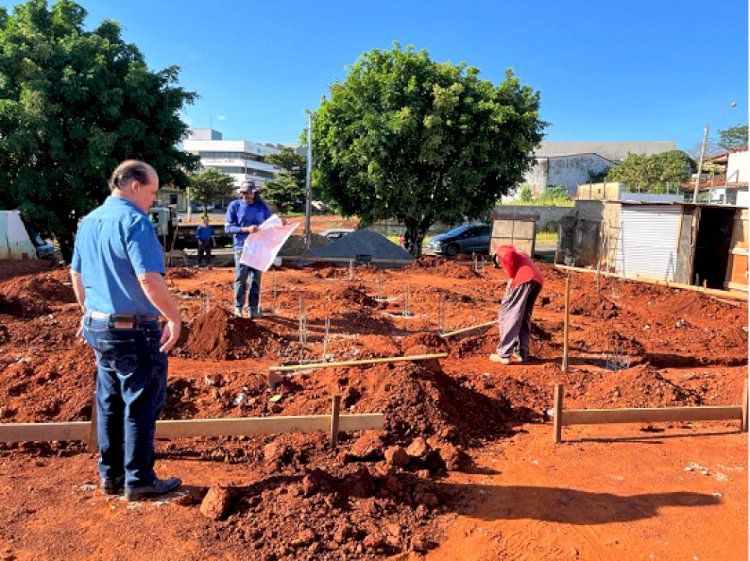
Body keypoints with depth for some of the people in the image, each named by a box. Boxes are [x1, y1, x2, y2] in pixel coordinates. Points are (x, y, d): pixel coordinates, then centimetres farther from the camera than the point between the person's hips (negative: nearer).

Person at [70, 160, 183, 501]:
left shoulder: (88, 221, 10)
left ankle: (111, 476, 29)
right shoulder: (133, 220, -18)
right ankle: (139, 480, 16)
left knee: (110, 403, 18)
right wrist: (174, 318, -16)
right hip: (134, 331, -9)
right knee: (141, 405, 5)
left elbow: (76, 274, 18)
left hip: (97, 326, 9)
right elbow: (150, 280, -26)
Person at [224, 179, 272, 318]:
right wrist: (246, 229, -17)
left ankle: (253, 308, 12)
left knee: (256, 279, 4)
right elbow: (228, 228, -3)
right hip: (241, 247, -2)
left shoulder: (262, 206, 9)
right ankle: (238, 307, 8)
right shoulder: (234, 206, 1)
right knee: (241, 278, -4)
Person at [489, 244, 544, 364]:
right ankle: (521, 353, 18)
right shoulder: (519, 253, 40)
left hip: (523, 279, -7)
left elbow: (508, 256, -9)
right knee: (525, 318, 18)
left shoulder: (501, 250, 19)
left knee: (507, 313, 0)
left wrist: (511, 277, -3)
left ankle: (504, 354, -2)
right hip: (537, 280, 7)